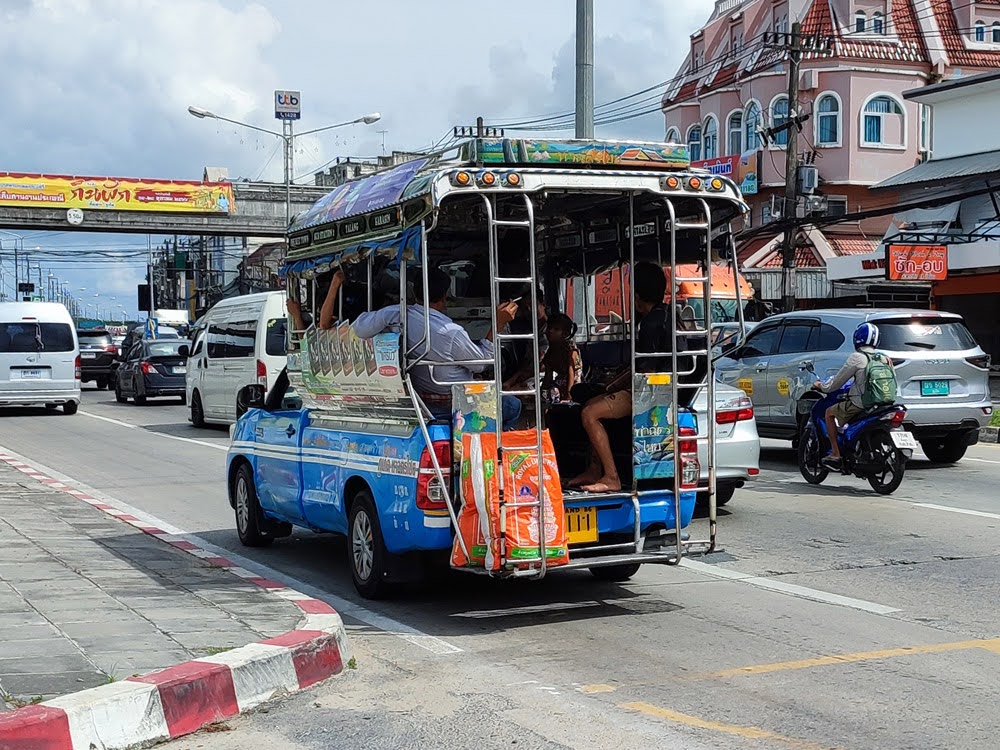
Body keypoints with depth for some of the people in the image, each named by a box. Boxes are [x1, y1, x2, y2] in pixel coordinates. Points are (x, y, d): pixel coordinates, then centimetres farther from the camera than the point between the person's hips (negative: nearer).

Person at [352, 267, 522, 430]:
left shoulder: (396, 315, -16)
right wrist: (498, 323, -12)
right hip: (449, 406, -7)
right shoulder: (450, 332, -29)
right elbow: (481, 363, -13)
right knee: (513, 406, 13)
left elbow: (358, 327, -20)